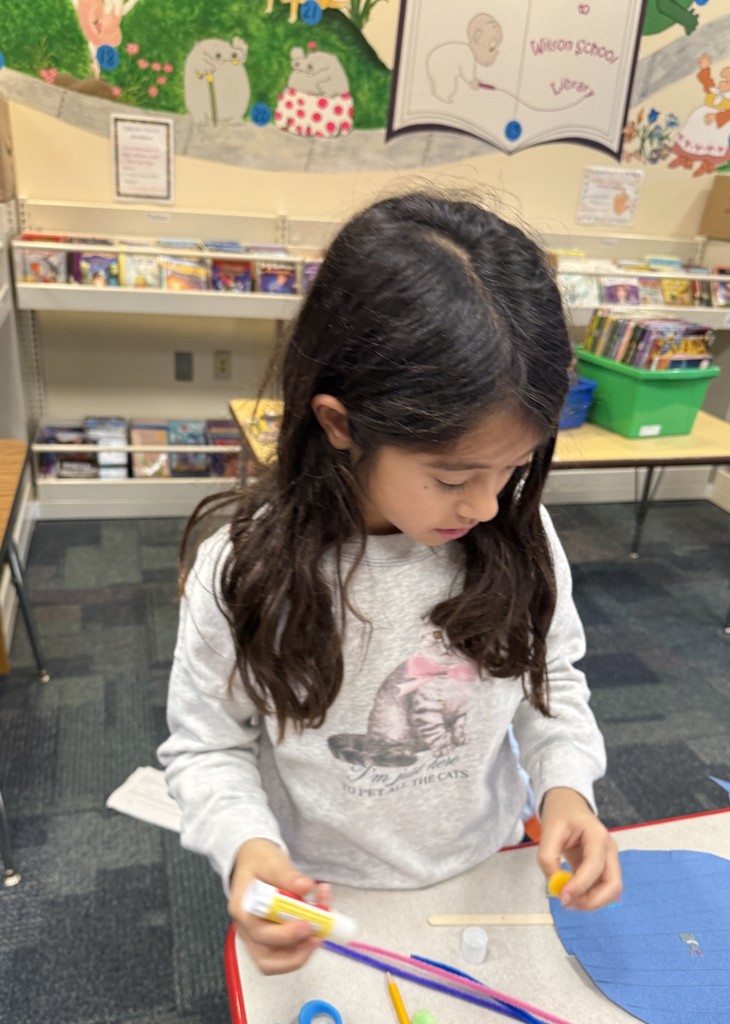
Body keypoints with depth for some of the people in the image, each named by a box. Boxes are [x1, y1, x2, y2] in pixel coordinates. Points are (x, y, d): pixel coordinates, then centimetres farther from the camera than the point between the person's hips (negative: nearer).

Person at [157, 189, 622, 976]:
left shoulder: (519, 538, -18)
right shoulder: (244, 573, -26)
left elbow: (552, 680, -2)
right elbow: (206, 747, -13)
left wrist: (565, 784, -19)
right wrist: (245, 846, -31)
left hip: (487, 877, 3)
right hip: (321, 905, -2)